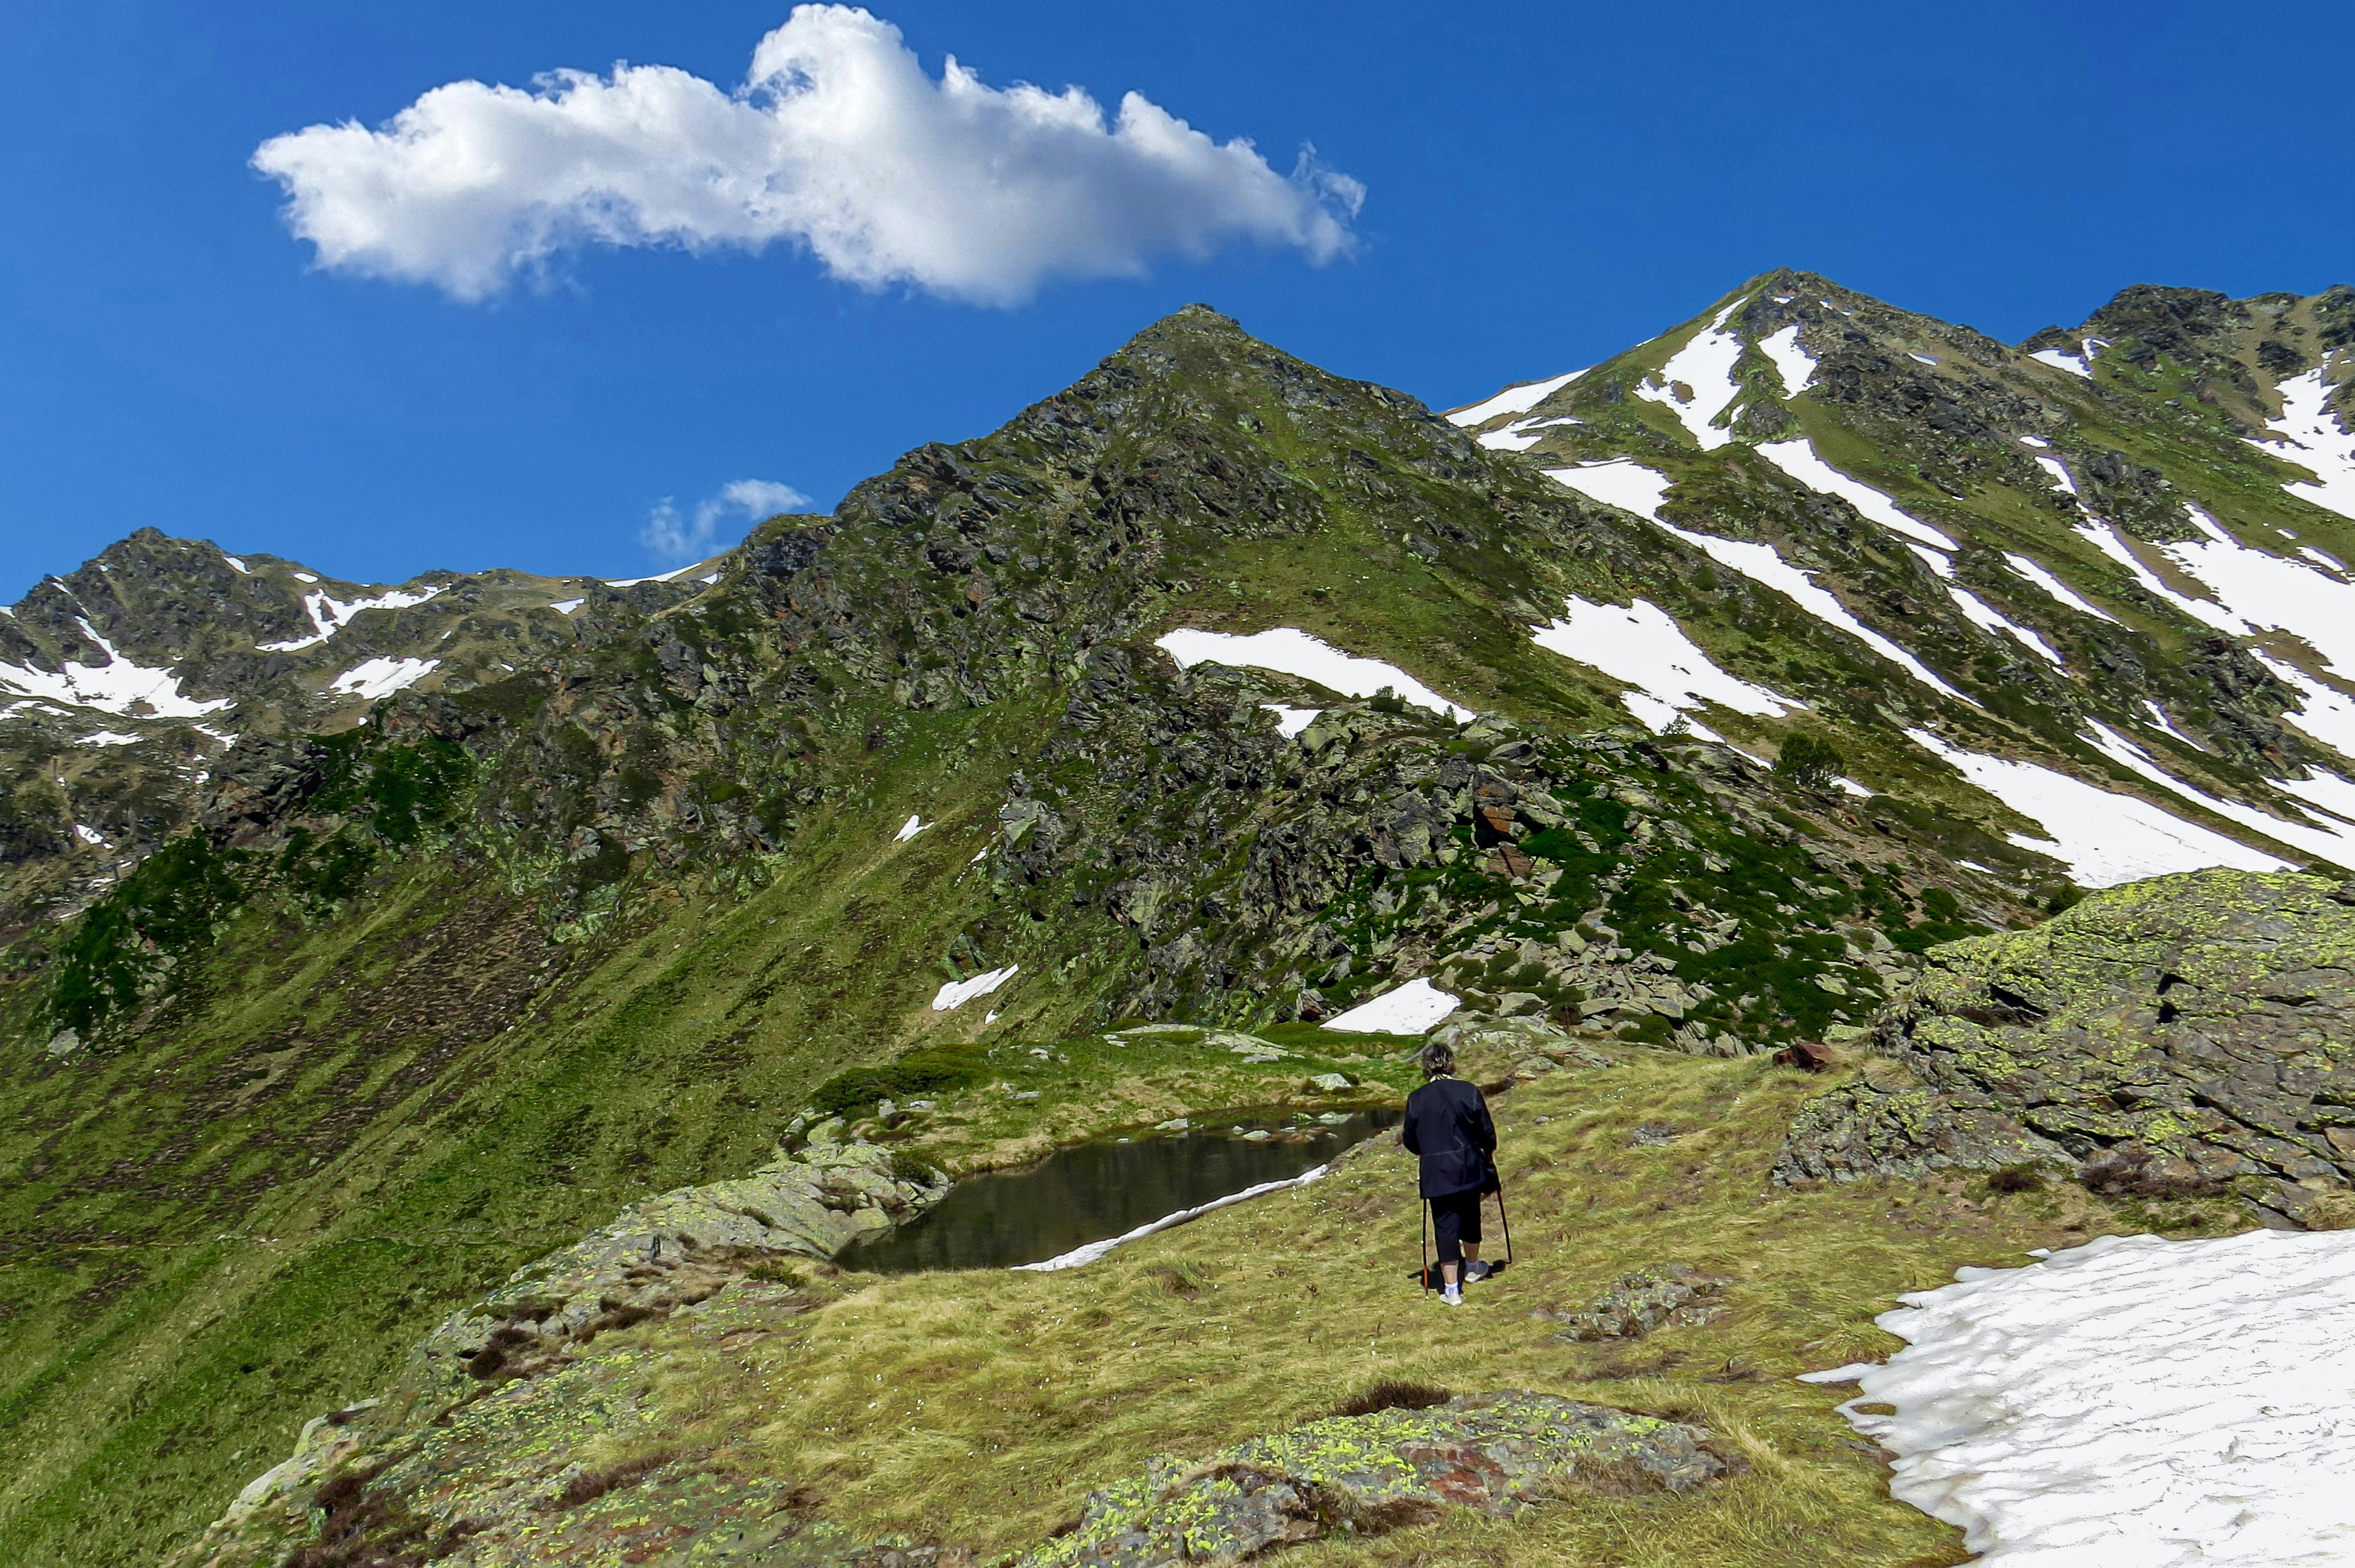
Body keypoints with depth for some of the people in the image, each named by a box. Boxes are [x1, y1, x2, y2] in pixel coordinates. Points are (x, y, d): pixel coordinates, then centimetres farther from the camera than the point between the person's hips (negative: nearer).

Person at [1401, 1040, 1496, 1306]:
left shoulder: (1416, 1099, -7)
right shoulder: (1469, 1091, -8)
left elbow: (1412, 1142, 1)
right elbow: (1487, 1132, -2)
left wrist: (1403, 1137, 24)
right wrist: (1489, 1153, 18)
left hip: (1436, 1173, -1)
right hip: (1470, 1168, 1)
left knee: (1446, 1227, 3)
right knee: (1470, 1217, 22)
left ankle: (1451, 1290, 3)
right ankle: (1472, 1268, 43)